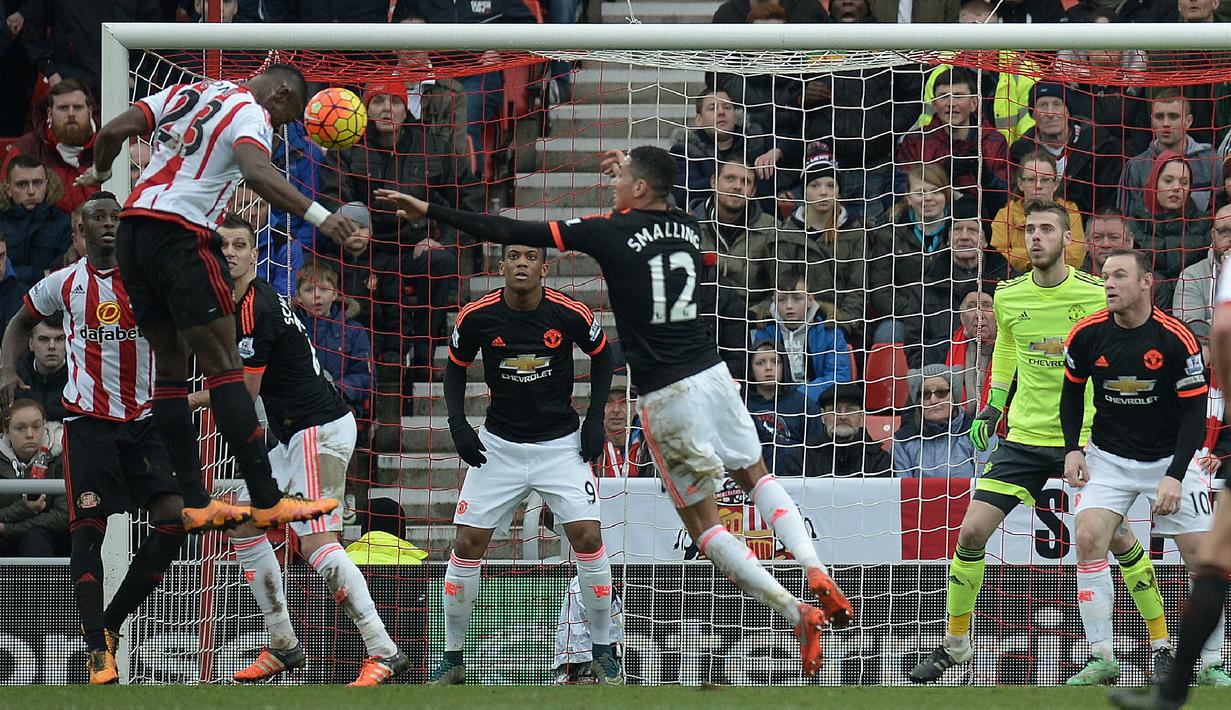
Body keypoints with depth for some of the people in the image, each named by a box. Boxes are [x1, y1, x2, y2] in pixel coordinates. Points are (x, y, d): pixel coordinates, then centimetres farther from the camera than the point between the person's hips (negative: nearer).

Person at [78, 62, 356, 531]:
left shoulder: (184, 93, 19)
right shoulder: (252, 114, -3)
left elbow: (113, 131, 15)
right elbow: (257, 174, -23)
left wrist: (99, 174, 34)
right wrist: (319, 216, -29)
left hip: (131, 230, 8)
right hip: (181, 235, -8)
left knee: (170, 367, 12)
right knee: (224, 367, -7)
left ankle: (195, 504, 12)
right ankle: (267, 502, -10)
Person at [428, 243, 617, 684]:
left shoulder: (570, 314, -12)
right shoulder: (477, 317, -10)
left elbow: (602, 357, 8)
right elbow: (455, 367, 8)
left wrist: (595, 419, 1)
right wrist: (458, 424, -4)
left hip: (561, 444, -1)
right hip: (499, 445, 1)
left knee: (588, 538, -12)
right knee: (467, 545, -6)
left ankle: (603, 652, 4)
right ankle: (453, 659, 7)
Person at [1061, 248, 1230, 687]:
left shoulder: (1176, 339, -17)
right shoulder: (1087, 334, -8)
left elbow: (1195, 413, -12)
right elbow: (1072, 391, 9)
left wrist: (1175, 476, -20)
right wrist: (1073, 448, -4)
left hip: (1169, 459, -2)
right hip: (1108, 457, 2)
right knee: (1089, 536, -19)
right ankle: (1101, 658, -11)